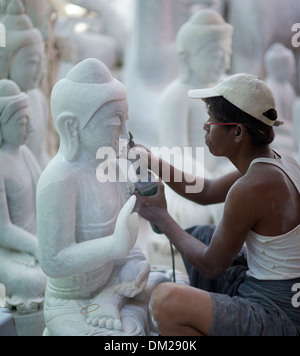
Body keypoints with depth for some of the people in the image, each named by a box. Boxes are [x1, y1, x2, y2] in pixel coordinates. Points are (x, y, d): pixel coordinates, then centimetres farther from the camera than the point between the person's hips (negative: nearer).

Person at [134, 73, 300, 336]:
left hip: (279, 318, -10)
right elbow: (206, 192, 15)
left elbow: (212, 266, -16)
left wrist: (160, 217, -6)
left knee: (166, 301, -28)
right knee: (197, 235, 24)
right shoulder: (278, 163, 2)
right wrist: (153, 162, 11)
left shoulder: (251, 188, -28)